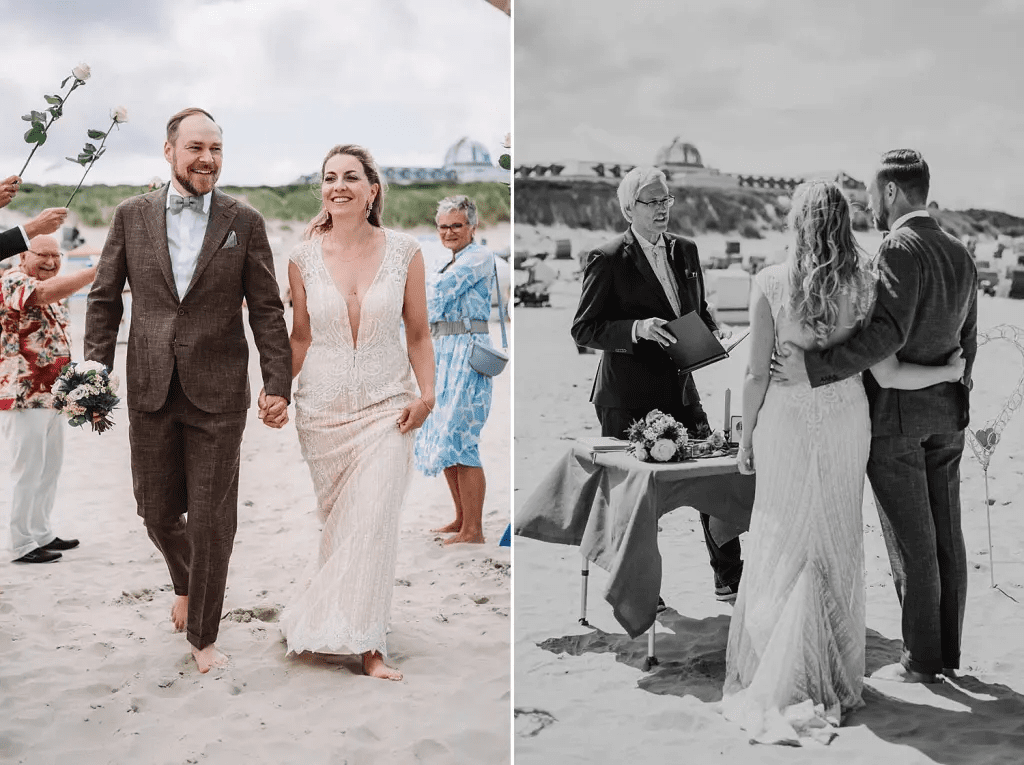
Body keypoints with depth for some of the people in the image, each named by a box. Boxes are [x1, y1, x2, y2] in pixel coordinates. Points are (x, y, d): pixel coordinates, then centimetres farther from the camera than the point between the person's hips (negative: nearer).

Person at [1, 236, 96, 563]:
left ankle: (43, 535, 25)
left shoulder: (58, 292, 17)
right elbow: (46, 292, -34)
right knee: (28, 470, -4)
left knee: (50, 468, 14)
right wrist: (97, 271, -38)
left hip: (52, 396, 9)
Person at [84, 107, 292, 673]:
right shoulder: (131, 216, 4)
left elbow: (267, 309, 1)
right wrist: (96, 372, -3)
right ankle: (185, 583, 44)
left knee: (212, 522, 2)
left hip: (217, 393, -1)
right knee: (158, 513, 12)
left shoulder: (244, 222, 1)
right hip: (150, 390, 2)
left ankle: (203, 636, 19)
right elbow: (104, 298, 7)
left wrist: (278, 383, -7)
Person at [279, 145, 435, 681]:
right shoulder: (304, 258, 1)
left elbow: (417, 334, 4)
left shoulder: (404, 252, -2)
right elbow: (302, 337, 10)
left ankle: (367, 644, 2)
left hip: (386, 406, -1)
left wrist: (426, 394, -6)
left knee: (373, 521, -9)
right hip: (322, 409, 2)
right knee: (337, 520, 9)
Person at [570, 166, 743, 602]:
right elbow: (583, 329, -9)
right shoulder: (608, 260, -9)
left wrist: (713, 332, 2)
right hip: (628, 399, -6)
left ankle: (729, 581, 17)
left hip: (679, 389, 6)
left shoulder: (685, 251, 10)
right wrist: (637, 329, -23)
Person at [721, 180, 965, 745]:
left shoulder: (770, 283, -13)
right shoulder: (865, 285, -7)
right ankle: (835, 677, 24)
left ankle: (775, 680, 13)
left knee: (782, 547, 10)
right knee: (838, 544, 14)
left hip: (787, 424, -2)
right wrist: (950, 372, 9)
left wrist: (745, 436, 2)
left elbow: (757, 373, -11)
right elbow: (887, 374, -8)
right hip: (846, 423, 2)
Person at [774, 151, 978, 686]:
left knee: (911, 543, 0)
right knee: (946, 536, 13)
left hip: (896, 412, -8)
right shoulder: (960, 254, 10)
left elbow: (887, 334, -28)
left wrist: (814, 367, -28)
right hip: (947, 412, 8)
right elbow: (966, 341, 16)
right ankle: (948, 652, 22)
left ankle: (921, 660, 9)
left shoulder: (899, 249, -16)